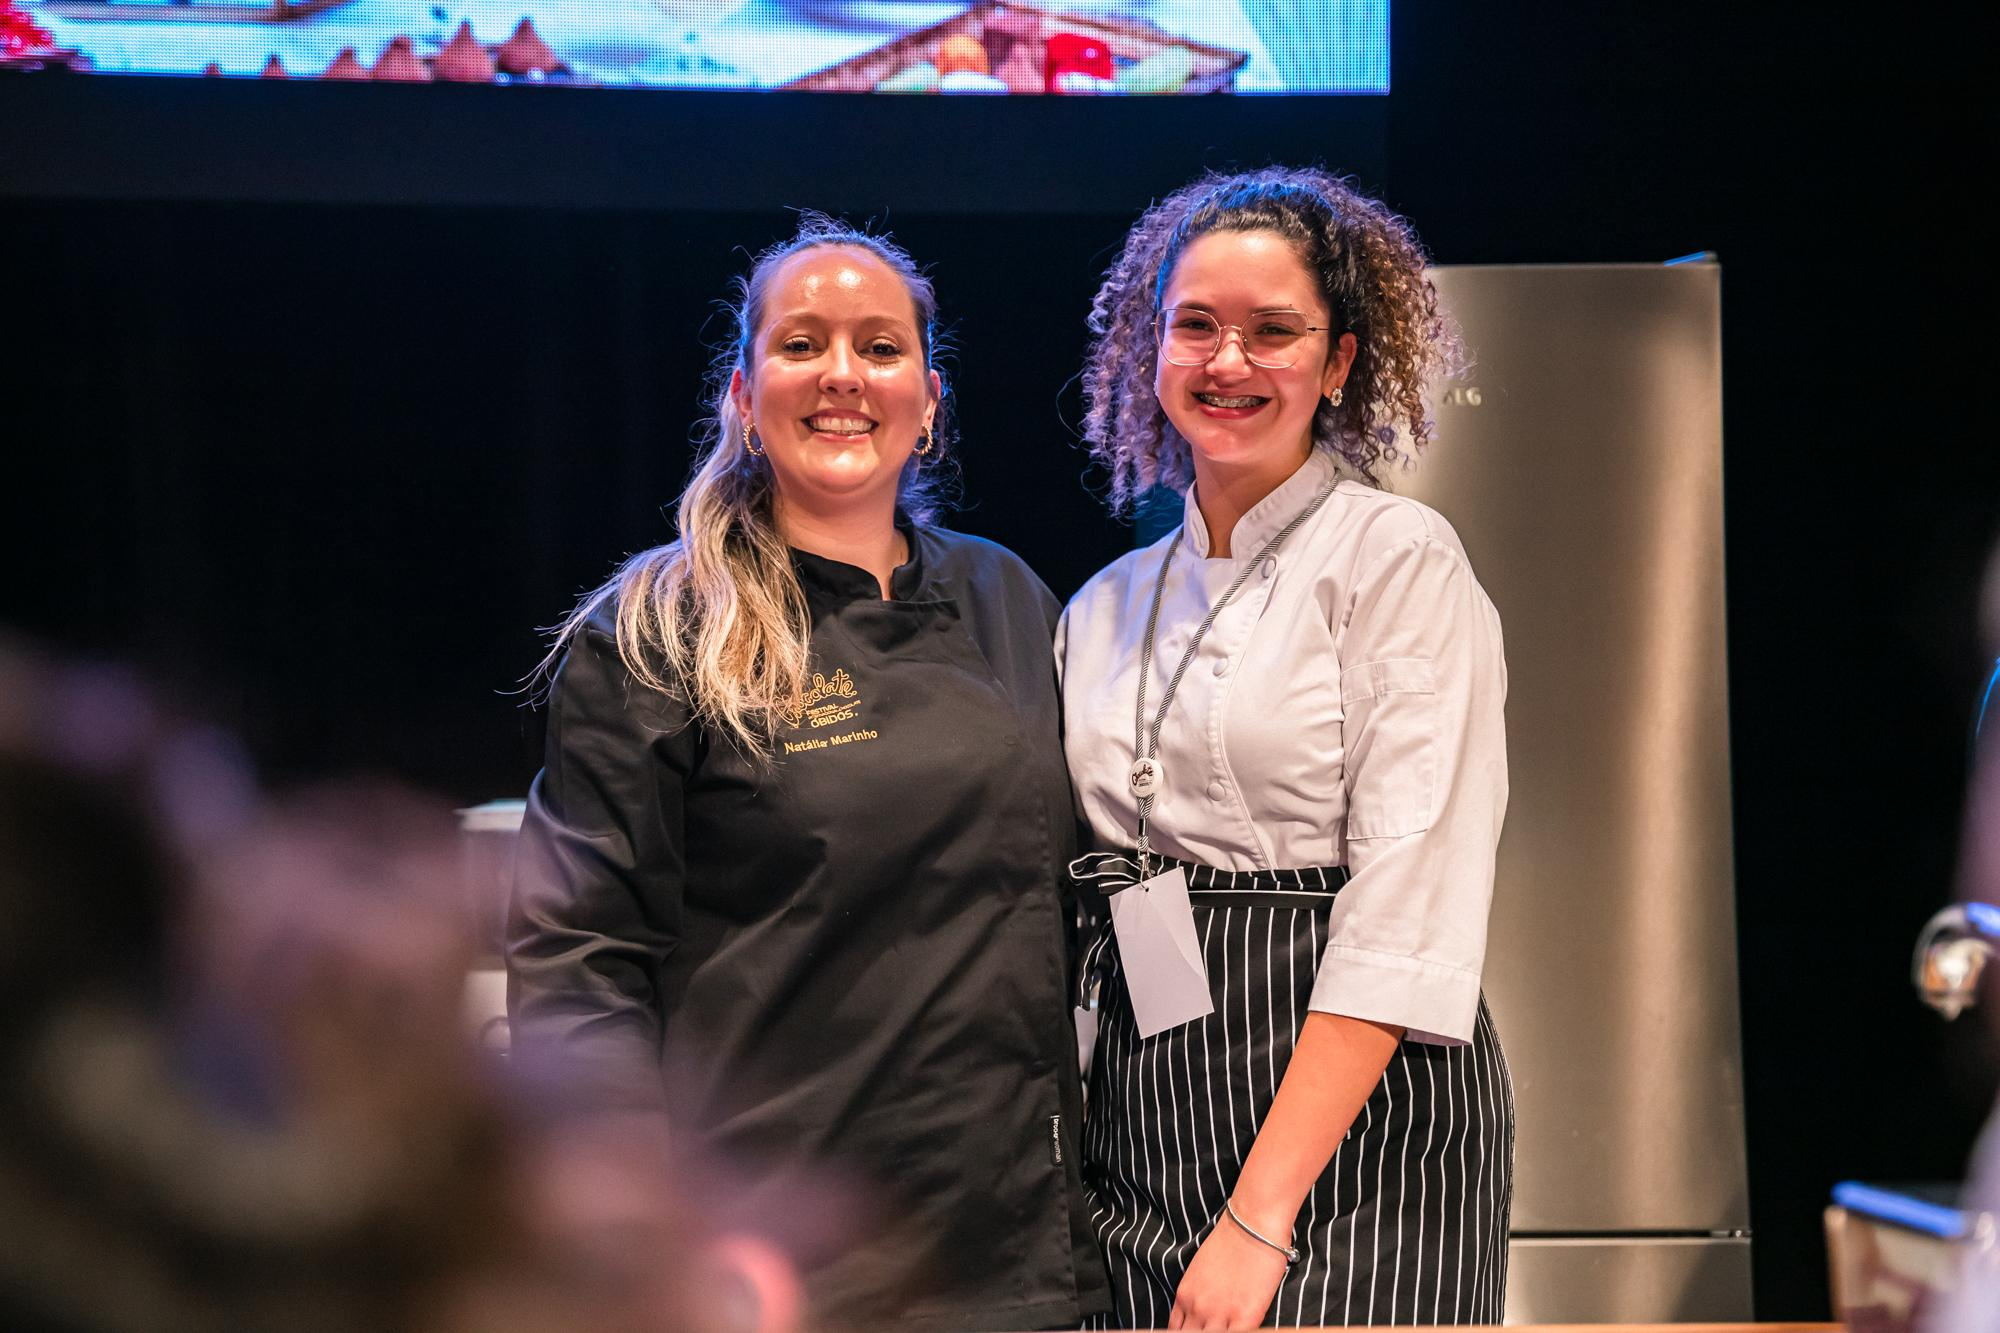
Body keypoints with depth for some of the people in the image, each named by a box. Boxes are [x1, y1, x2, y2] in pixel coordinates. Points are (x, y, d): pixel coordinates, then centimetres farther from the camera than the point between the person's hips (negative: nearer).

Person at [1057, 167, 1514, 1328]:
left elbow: (1408, 921, -13)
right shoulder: (1107, 608, 12)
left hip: (1352, 1139, -5)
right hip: (1140, 1136, 5)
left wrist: (1262, 1216, -19)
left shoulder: (1400, 561, -5)